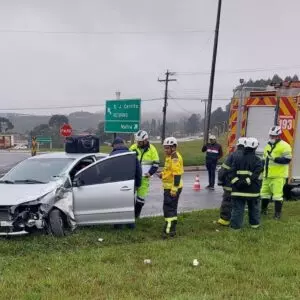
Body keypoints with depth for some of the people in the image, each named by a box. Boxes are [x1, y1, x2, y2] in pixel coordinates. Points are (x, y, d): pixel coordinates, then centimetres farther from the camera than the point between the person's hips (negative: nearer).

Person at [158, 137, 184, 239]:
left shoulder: (175, 158, -19)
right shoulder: (170, 157, 14)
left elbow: (177, 174, -25)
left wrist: (174, 189, -26)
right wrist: (163, 174, 9)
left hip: (172, 188, -11)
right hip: (169, 187, 11)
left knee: (168, 208, -8)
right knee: (171, 208, 17)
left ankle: (168, 231, -4)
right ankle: (171, 229, 28)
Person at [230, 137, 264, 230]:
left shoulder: (237, 159, 4)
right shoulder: (257, 161, -5)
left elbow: (233, 173, -2)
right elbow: (256, 175, -17)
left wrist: (237, 182, -8)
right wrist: (247, 182, -18)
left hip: (238, 190, 2)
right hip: (252, 190, -1)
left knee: (237, 208, 5)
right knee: (254, 208, 17)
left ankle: (235, 225, 2)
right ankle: (255, 224, 29)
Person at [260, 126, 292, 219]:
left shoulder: (284, 146, -8)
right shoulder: (268, 146, 18)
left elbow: (287, 159, -17)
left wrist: (275, 159, -25)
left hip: (278, 175, -8)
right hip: (268, 175, 8)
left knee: (277, 194, -8)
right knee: (264, 192, 14)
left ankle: (278, 213, 2)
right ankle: (263, 209, 30)